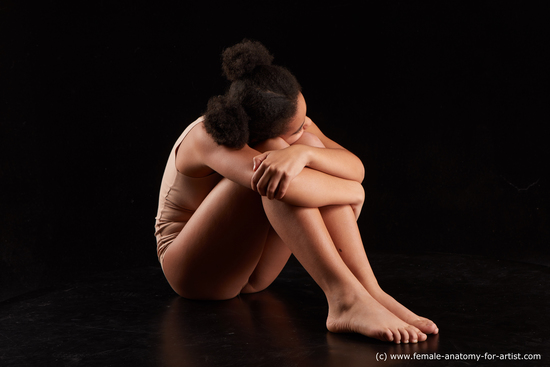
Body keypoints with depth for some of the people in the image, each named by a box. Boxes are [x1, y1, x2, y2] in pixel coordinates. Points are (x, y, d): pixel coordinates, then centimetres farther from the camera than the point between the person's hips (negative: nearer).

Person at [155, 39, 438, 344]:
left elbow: (356, 167, -23)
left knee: (309, 146, -21)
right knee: (275, 164, -32)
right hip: (195, 271, -6)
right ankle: (345, 300, -41)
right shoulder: (207, 138, -27)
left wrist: (303, 153, -44)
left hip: (252, 270, 6)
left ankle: (369, 291, -29)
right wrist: (352, 192, -29)